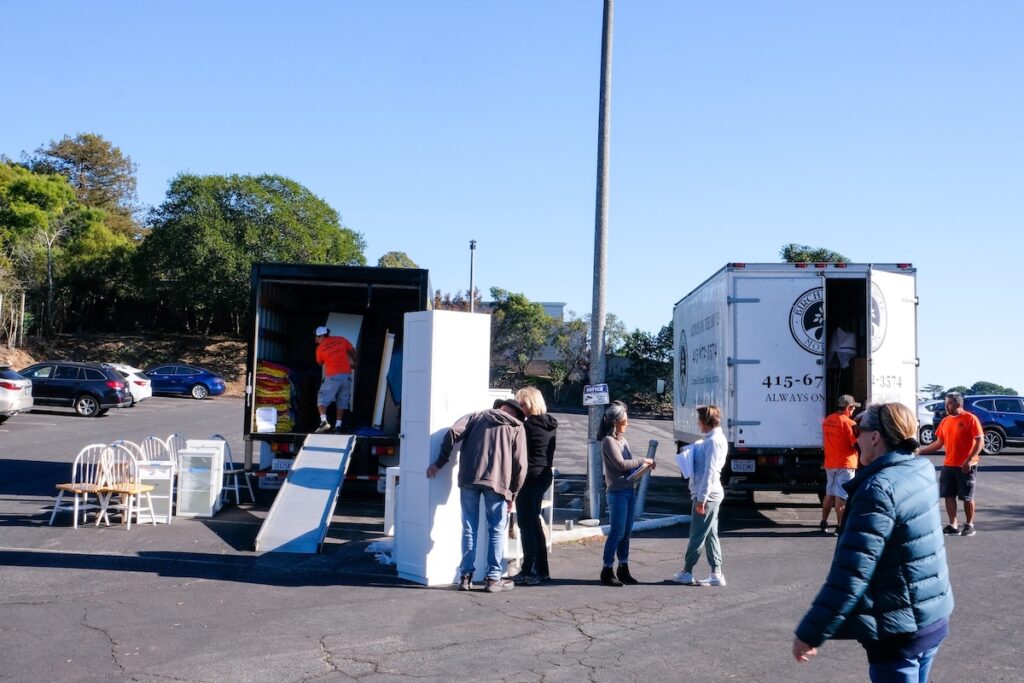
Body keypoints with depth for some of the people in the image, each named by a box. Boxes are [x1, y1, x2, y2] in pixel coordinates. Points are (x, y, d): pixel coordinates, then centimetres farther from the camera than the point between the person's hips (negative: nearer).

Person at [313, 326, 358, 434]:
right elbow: (353, 353, 14)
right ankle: (338, 425, 8)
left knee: (322, 399, 2)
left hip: (332, 376, -3)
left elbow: (320, 363, 16)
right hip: (346, 375, 3)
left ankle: (324, 420, -19)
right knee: (342, 401, 11)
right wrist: (355, 363, 29)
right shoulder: (341, 340, 7)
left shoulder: (320, 348, 1)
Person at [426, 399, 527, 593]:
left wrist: (439, 462, 7)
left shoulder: (478, 416, 17)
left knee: (469, 529, 10)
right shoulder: (517, 428, 13)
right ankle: (493, 578, 9)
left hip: (468, 478, 2)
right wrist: (512, 494, 12)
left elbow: (453, 433, 2)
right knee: (497, 530, 9)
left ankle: (466, 576, 11)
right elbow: (520, 464, 5)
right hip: (497, 481, -2)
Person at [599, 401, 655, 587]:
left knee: (626, 531, 11)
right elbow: (621, 464, -18)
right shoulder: (608, 441, -12)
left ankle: (623, 568, 20)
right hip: (617, 492, -8)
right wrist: (643, 460, -11)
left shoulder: (622, 440, 14)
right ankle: (607, 570, 5)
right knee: (617, 532, -4)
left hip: (630, 490, 8)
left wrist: (644, 466, 0)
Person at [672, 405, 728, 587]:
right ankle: (716, 574, 13)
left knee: (697, 535, 1)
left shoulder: (713, 441, -18)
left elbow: (710, 472, -21)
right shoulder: (716, 438, 14)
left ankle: (687, 572, 10)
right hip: (710, 494, 10)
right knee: (710, 534, 11)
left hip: (706, 495, -10)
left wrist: (701, 498, -21)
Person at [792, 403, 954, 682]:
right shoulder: (921, 471, 2)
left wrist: (810, 633, -20)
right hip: (935, 618, 9)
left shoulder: (879, 490, -22)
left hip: (899, 632, -9)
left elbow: (850, 575, -26)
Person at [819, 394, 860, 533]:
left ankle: (824, 523, 21)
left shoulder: (827, 421, 9)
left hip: (830, 464, 7)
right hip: (845, 464, -7)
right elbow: (858, 443, -16)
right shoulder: (848, 423, -15)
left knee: (829, 493, 16)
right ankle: (840, 526, -3)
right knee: (842, 496, -4)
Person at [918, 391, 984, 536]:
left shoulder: (970, 418, -10)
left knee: (967, 497, 3)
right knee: (949, 496, 5)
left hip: (966, 466, -6)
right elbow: (939, 443, 13)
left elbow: (980, 441, -13)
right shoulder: (945, 421, 9)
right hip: (948, 465, 6)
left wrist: (969, 460, -22)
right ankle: (953, 525, 12)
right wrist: (920, 451, 4)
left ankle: (969, 525, 16)